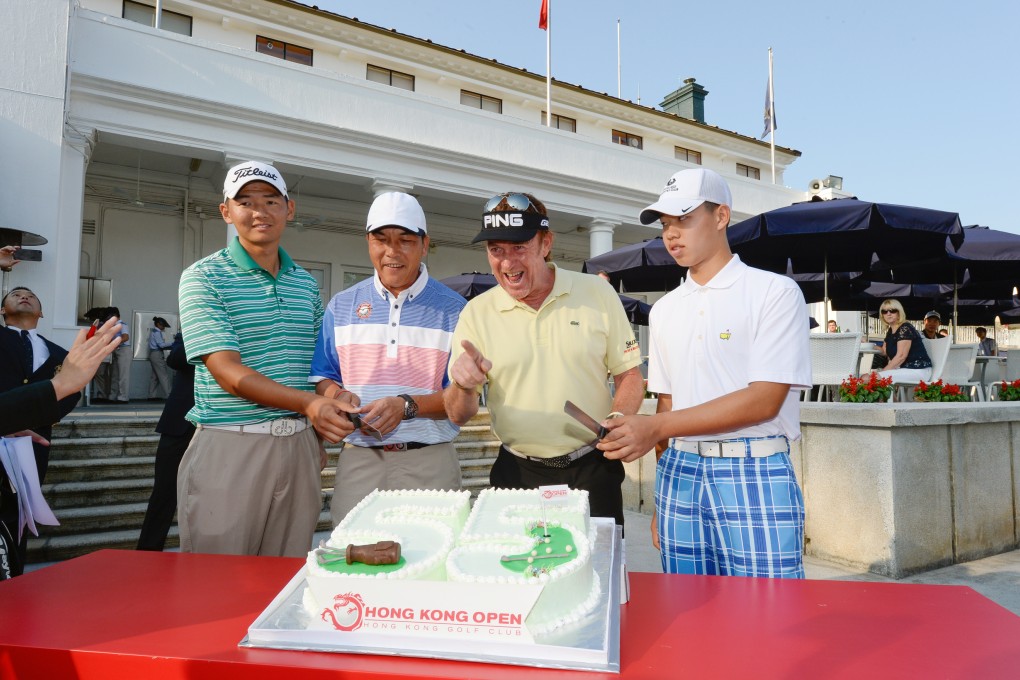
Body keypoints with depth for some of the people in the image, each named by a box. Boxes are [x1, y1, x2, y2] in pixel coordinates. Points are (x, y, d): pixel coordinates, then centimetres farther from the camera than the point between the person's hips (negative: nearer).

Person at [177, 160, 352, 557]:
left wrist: (318, 437, 5)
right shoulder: (203, 277, -3)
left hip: (298, 446, 5)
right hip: (228, 446, -4)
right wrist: (307, 403, -25)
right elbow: (226, 370, -14)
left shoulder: (306, 284, 13)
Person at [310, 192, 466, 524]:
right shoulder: (341, 307, 11)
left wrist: (407, 406, -17)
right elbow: (322, 377, 13)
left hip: (429, 463, -2)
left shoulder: (452, 309, 2)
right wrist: (337, 394, -9)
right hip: (358, 459, 2)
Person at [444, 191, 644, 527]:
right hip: (518, 473, 1)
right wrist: (464, 386, -24)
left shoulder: (597, 293, -2)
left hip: (593, 469, 0)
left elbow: (629, 375, 3)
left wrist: (619, 420, -16)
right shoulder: (476, 313, -2)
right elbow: (458, 416, -3)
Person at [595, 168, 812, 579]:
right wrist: (663, 497, 8)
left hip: (754, 475, -4)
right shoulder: (665, 310, 13)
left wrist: (657, 427, -19)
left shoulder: (774, 292, -3)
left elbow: (765, 400, -13)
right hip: (680, 472, 5)